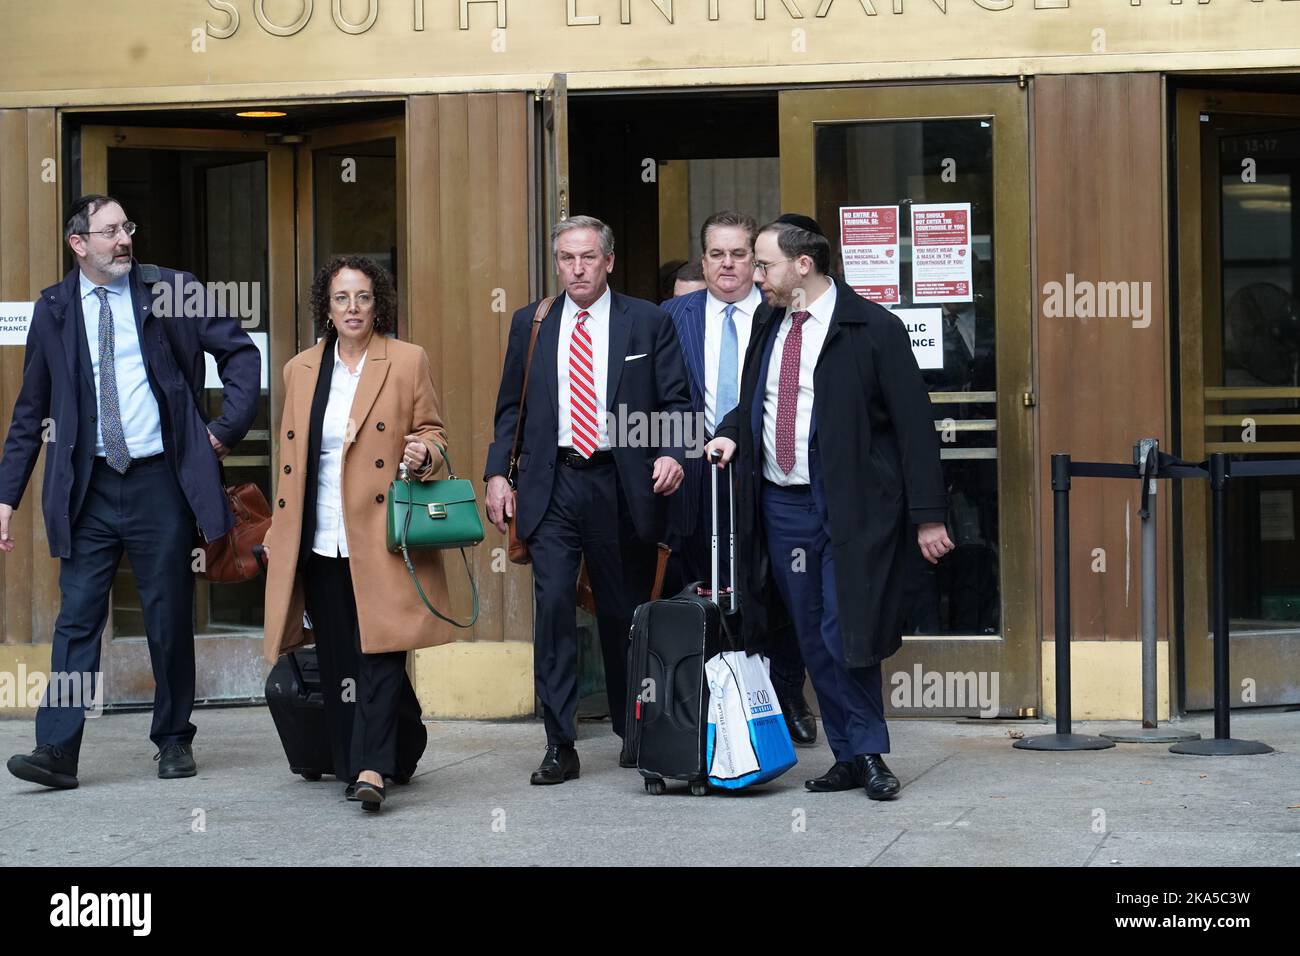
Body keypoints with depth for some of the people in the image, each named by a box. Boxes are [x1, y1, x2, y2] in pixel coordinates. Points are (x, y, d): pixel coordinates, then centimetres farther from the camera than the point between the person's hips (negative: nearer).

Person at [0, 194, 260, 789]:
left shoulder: (171, 291, 1)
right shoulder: (54, 309, 5)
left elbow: (241, 353, 6)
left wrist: (227, 429, -3)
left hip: (160, 481, -1)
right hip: (88, 488, 1)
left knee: (170, 618, 7)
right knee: (76, 617, -3)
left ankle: (174, 740, 20)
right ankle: (56, 750, -5)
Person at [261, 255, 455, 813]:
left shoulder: (407, 361, 3)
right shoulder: (300, 370, 14)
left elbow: (432, 433, 8)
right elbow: (292, 459, 18)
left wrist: (423, 453, -16)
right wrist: (280, 533, 15)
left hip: (381, 536, -4)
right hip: (319, 542, 4)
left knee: (379, 651, -12)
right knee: (336, 660, 5)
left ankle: (372, 768, -16)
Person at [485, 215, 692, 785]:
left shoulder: (649, 322, 5)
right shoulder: (529, 324, 10)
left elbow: (675, 400, 4)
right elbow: (510, 408, 13)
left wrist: (671, 453, -14)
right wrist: (498, 472, 2)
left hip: (622, 485, -1)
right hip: (552, 486, 1)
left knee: (625, 611, 8)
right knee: (553, 606, -8)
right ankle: (560, 746, -4)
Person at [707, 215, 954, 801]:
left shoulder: (873, 329, -7)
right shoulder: (770, 329, 14)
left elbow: (913, 422, -8)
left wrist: (927, 515, -11)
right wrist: (731, 434, 5)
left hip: (850, 505, -6)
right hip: (781, 504, 6)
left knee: (845, 636, -9)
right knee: (813, 640, 8)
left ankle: (868, 754, 7)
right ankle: (850, 756, 17)